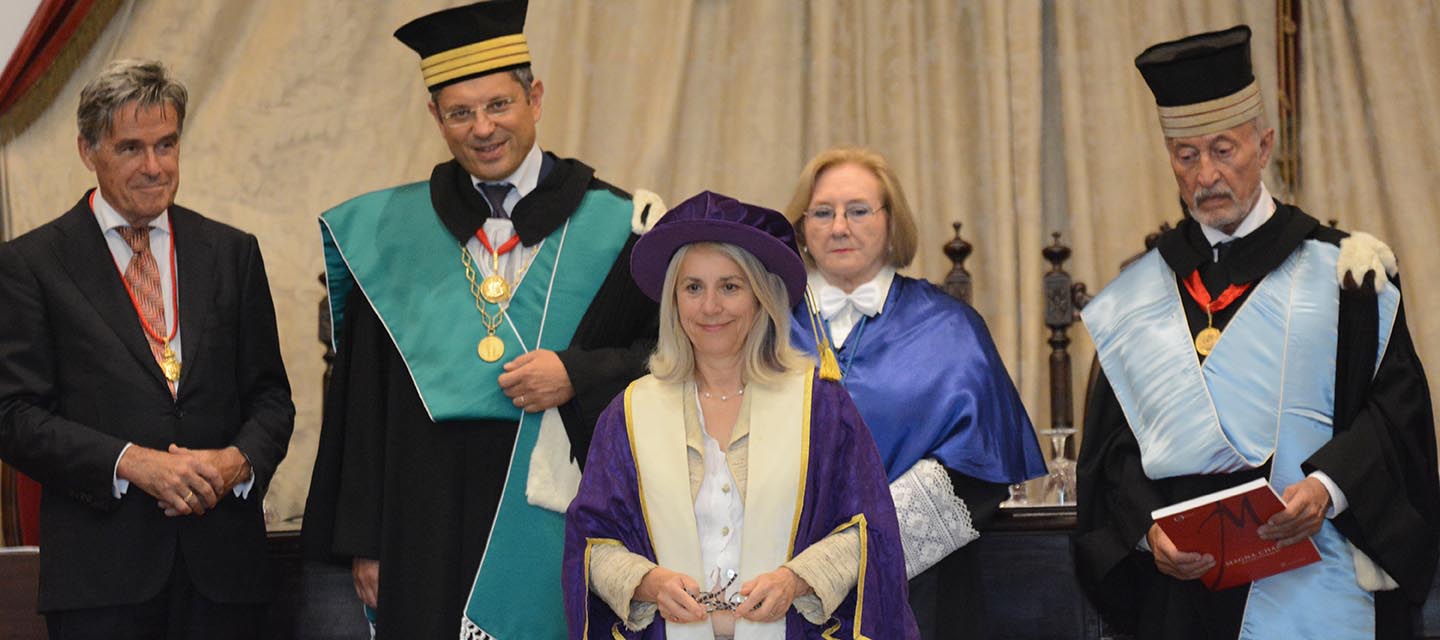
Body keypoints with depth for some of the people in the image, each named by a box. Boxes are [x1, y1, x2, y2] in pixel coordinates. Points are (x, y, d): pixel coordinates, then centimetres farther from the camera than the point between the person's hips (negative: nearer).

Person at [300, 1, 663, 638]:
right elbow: (361, 404, 7)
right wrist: (364, 540, 3)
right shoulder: (390, 233, 7)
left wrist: (578, 376, -14)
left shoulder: (613, 226, 2)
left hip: (553, 526, -1)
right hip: (429, 528, 1)